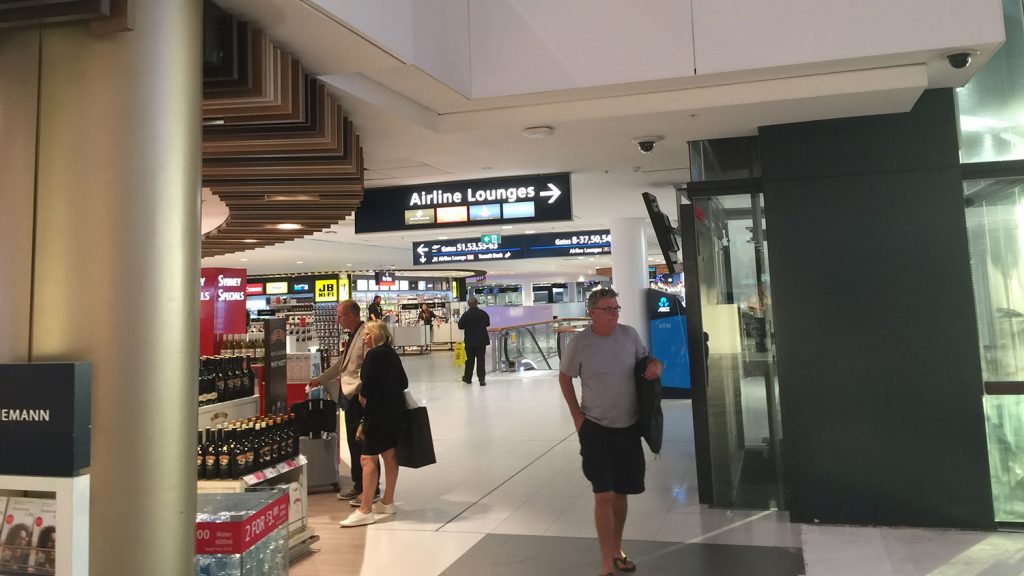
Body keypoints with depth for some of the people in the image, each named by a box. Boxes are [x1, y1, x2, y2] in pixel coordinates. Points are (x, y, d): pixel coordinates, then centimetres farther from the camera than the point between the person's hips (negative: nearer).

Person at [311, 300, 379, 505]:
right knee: (354, 443, 15)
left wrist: (356, 391, -18)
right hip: (349, 397, 9)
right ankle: (358, 485, 26)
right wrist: (319, 380, 27)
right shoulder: (353, 335, 15)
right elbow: (342, 364, 24)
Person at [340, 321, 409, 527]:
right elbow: (404, 382, 16)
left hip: (379, 410, -9)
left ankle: (365, 510, -7)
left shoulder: (374, 354, -13)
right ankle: (387, 502, 24)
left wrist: (363, 396, 2)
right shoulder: (392, 353, 13)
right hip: (395, 407, 9)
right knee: (389, 454, 14)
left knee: (368, 458, -7)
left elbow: (367, 383, -17)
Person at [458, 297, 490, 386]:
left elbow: (460, 326, -9)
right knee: (481, 359, 1)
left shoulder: (466, 315, -13)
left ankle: (468, 378, 24)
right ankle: (482, 379, -3)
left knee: (470, 360, 13)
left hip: (470, 341, -1)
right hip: (482, 340, 1)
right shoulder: (483, 313, -4)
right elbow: (488, 324, 11)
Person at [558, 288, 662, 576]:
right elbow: (564, 378, 0)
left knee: (620, 492, 16)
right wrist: (576, 415, -4)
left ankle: (617, 550, 35)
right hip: (596, 428, -4)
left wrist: (655, 364, -10)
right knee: (604, 495, -5)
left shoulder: (629, 334, -4)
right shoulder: (579, 343, -13)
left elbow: (646, 358, 13)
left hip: (629, 426, 4)